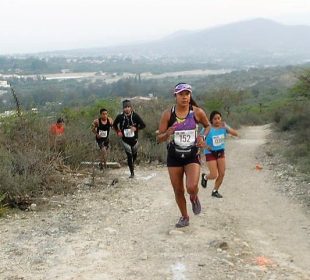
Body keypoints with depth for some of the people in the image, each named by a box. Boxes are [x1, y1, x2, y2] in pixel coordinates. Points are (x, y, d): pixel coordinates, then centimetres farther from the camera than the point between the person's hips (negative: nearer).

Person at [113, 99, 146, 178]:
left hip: (134, 139, 1)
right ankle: (132, 172, 2)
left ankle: (132, 163, 51)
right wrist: (118, 132, -1)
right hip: (125, 140, -1)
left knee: (134, 154, 16)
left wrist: (136, 128, -17)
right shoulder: (120, 117, -7)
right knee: (129, 155, -8)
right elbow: (114, 125, 12)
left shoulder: (135, 116, -9)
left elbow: (143, 125, -5)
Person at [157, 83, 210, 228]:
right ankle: (184, 217, 33)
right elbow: (159, 138, -5)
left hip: (192, 156, -1)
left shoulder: (197, 112, -8)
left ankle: (194, 198, 17)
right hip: (174, 156, 1)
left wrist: (203, 137, -6)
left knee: (191, 187, -20)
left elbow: (208, 126, 13)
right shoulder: (168, 114, -8)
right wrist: (167, 134, -26)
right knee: (178, 191, 9)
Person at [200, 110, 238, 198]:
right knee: (214, 175, -8)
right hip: (210, 153, -5)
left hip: (220, 152, 5)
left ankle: (215, 191, 23)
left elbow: (236, 134, -13)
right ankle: (205, 177, 28)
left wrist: (226, 128, -26)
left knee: (222, 174, 3)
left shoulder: (223, 126, -6)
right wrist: (206, 146, -26)